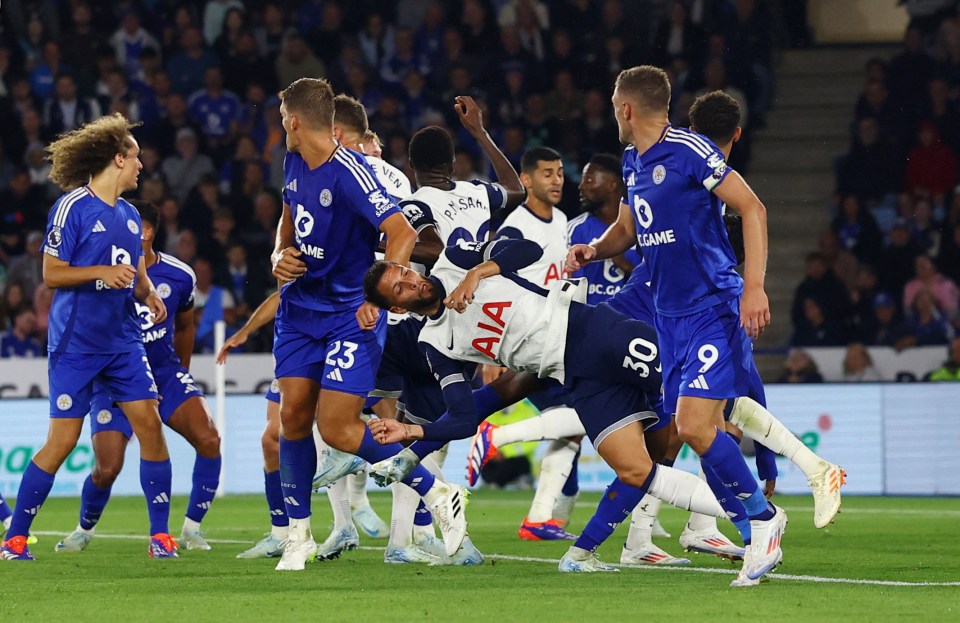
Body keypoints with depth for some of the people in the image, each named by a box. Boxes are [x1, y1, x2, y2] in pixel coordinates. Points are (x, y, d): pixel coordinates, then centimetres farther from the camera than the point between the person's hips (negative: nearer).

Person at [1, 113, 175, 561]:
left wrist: (149, 293, 1)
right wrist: (102, 273, -22)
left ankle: (160, 535, 2)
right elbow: (51, 273, -10)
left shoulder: (129, 215, 12)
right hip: (75, 343, -6)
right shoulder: (72, 207, -9)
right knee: (63, 439, -6)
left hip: (123, 340, 6)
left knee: (149, 422, -5)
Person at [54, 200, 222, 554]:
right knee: (106, 469, -12)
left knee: (208, 439, -21)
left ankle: (192, 528, -4)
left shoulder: (179, 276, -2)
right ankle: (85, 529, 21)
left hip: (166, 372, 2)